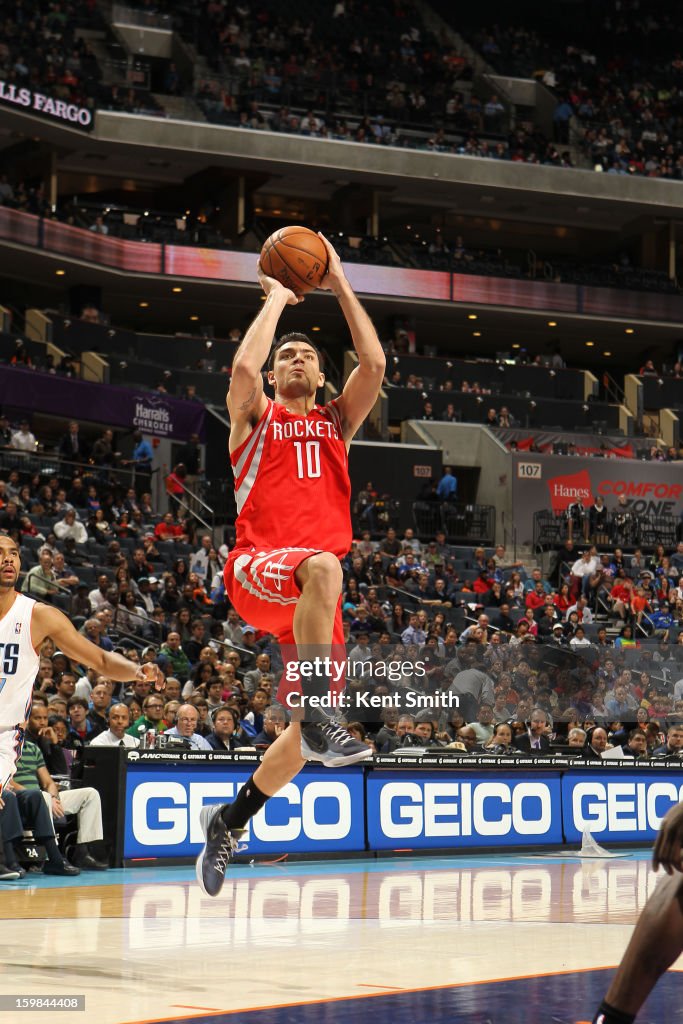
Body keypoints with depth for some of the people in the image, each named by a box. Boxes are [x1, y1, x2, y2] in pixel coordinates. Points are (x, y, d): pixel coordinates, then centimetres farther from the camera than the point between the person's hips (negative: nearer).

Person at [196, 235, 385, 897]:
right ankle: (317, 711, -43)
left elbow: (374, 364, 7)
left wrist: (339, 285, 10)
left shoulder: (337, 421, 23)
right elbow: (243, 365, -7)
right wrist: (277, 299, 7)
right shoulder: (254, 417, 15)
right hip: (256, 569, -5)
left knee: (308, 738, 0)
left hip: (310, 593, 5)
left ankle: (229, 820, 22)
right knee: (321, 566, -41)